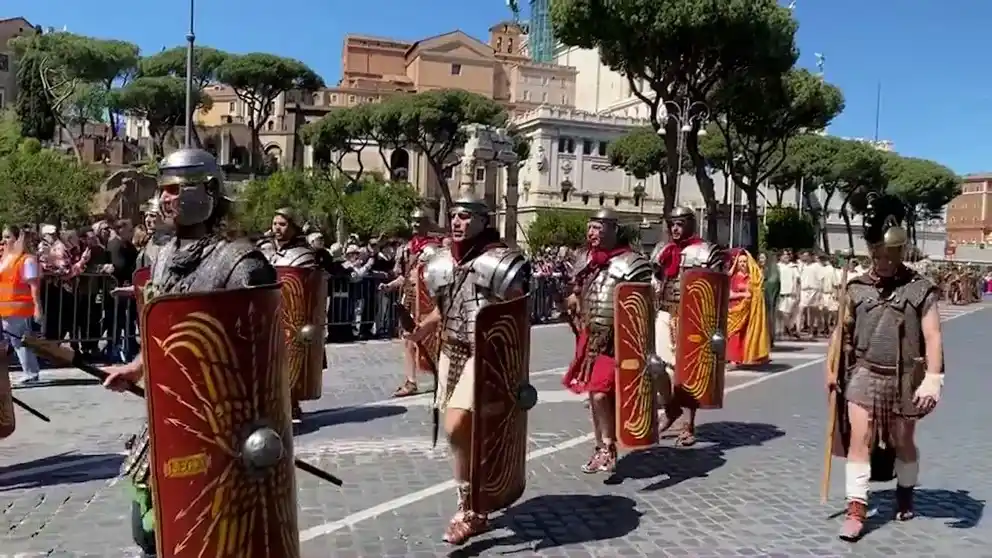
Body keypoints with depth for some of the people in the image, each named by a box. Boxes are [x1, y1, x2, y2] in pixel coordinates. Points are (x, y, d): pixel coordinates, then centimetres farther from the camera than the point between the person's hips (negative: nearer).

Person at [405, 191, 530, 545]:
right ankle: (478, 507, 30)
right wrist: (425, 328, 2)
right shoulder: (443, 261, 7)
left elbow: (518, 317, -12)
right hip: (452, 354, 7)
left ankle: (468, 509, 1)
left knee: (456, 427, -17)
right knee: (469, 432, 15)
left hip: (486, 357, -7)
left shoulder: (499, 261, -13)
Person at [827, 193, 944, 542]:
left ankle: (905, 494, 40)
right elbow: (842, 331, 9)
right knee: (859, 439, -6)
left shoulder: (920, 289, -8)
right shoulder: (856, 287, 0)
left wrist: (932, 379, -23)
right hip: (863, 374, 1)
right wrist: (832, 369, 10)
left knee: (903, 442, 15)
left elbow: (932, 337, -13)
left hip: (905, 378, -1)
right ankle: (856, 510, -1)